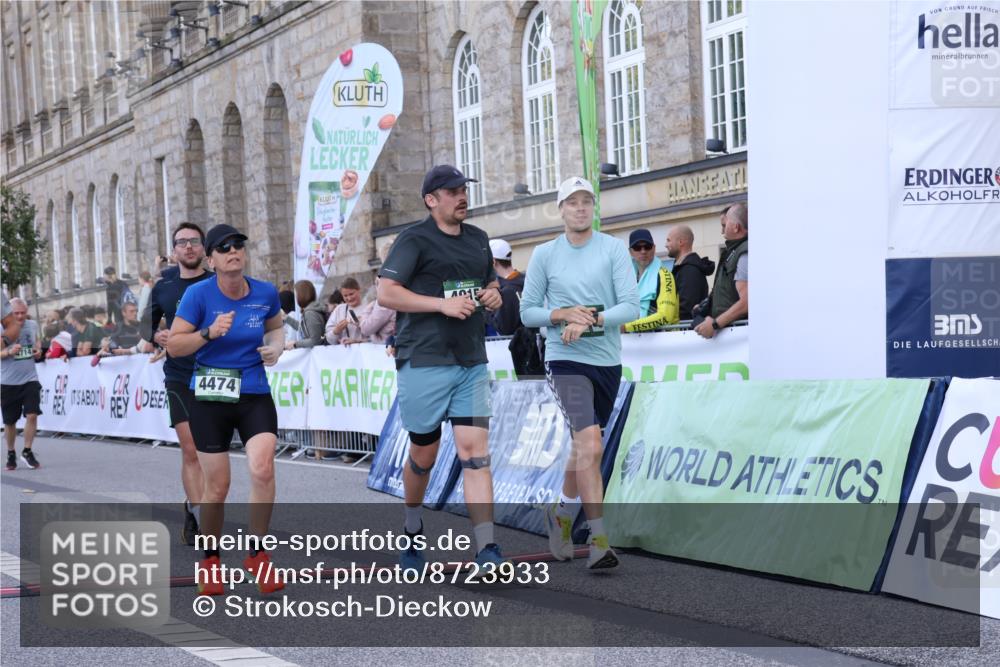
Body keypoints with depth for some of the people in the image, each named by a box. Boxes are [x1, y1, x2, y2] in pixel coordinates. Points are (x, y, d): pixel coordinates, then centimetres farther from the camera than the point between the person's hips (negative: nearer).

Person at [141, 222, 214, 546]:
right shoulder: (163, 288, 6)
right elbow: (146, 324, 17)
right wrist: (157, 336, -5)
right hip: (179, 377, 0)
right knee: (190, 449, -6)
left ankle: (192, 507, 24)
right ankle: (200, 518, -5)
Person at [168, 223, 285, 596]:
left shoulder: (266, 294, 0)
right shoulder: (198, 294, -9)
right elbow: (173, 345, -6)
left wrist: (276, 346, 1)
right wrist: (209, 332, -20)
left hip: (255, 394, 2)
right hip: (210, 397, -2)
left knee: (263, 469, -20)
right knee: (217, 487, 2)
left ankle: (256, 554, -3)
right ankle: (210, 560, 24)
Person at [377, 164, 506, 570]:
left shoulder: (478, 240, 15)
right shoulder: (414, 240, -5)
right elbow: (385, 293, -12)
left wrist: (494, 296, 6)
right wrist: (442, 304, -18)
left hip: (472, 362, 5)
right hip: (424, 362, -4)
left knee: (476, 453, -6)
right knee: (424, 454, 8)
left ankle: (487, 552, -11)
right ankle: (413, 532, 34)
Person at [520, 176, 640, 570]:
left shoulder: (614, 249, 1)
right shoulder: (544, 255, 2)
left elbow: (632, 305, -7)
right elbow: (527, 313, 5)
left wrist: (592, 320, -20)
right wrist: (563, 314, -12)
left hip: (608, 361, 3)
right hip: (565, 360, -3)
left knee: (584, 446, 16)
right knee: (590, 445, -18)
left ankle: (561, 515, 39)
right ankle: (599, 540, -18)